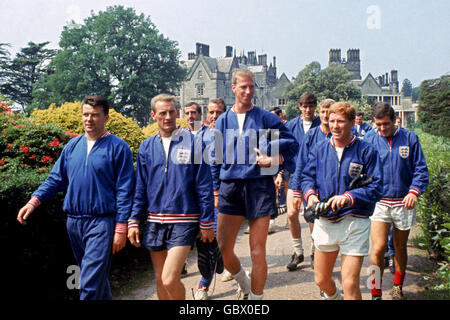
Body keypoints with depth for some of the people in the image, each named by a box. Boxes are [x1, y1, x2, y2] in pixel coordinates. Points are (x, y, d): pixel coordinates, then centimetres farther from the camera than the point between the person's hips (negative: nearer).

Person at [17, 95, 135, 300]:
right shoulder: (73, 146, 10)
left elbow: (124, 190, -7)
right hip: (73, 221, 6)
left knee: (90, 284, -8)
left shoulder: (118, 147, -5)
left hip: (102, 221, -6)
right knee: (94, 275, 20)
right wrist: (34, 201, -2)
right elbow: (56, 178, 13)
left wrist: (121, 228, -11)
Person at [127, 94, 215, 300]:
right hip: (155, 221, 4)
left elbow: (204, 186, -3)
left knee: (170, 280, -12)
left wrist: (207, 223, -3)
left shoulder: (193, 142, -4)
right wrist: (133, 221, 4)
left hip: (184, 222, -4)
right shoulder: (147, 147, 7)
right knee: (160, 279, 14)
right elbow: (140, 188, 11)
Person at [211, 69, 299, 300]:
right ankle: (244, 284, 30)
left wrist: (273, 159, -11)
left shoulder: (266, 118, 5)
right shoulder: (223, 121, 12)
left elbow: (292, 144, 5)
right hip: (230, 187, 3)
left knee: (257, 252, 1)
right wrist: (216, 190, 8)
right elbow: (216, 159, 14)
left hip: (259, 187, -2)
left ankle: (256, 295, 20)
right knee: (223, 249, 1)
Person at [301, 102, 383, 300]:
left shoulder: (366, 151, -7)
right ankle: (333, 296, 52)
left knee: (350, 284, -7)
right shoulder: (319, 149, 5)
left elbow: (376, 188, -11)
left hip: (354, 223, -4)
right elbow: (307, 176, 9)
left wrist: (348, 197, -26)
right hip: (324, 221, 4)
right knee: (321, 280, 19)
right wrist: (310, 194, -13)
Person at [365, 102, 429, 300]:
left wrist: (415, 191, -14)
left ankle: (398, 287, 37)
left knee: (400, 248, 15)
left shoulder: (409, 138, 0)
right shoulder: (370, 142, 1)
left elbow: (420, 168, 1)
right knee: (378, 248, -12)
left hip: (404, 203, 1)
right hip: (379, 202, -1)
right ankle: (375, 293, 3)